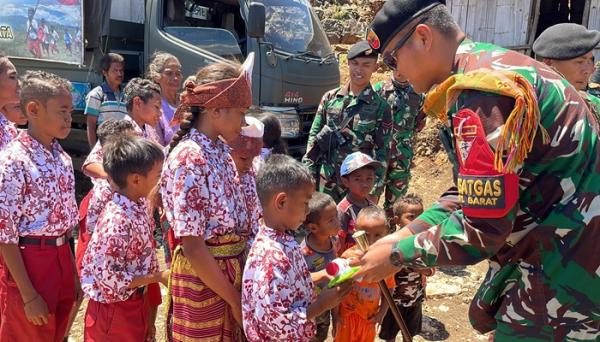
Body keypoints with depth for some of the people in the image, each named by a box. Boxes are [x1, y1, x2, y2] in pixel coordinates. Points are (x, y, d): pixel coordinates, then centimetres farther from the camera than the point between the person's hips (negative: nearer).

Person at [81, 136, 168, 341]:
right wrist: (159, 277, -20)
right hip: (114, 307, -8)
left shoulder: (139, 204, -2)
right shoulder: (117, 221, -29)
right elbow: (110, 278, -27)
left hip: (136, 302, 8)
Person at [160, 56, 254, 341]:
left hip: (233, 268, 8)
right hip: (202, 278, -8)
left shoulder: (221, 151, 4)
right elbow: (192, 246, -22)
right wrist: (234, 298, -16)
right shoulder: (188, 159, -21)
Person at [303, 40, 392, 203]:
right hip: (327, 181, 3)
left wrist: (375, 191, -6)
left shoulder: (381, 107, -4)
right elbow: (314, 137, 8)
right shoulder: (330, 98, 4)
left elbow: (382, 152, -3)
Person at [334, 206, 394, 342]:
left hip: (370, 316, 3)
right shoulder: (348, 256, -23)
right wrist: (336, 313, -10)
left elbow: (389, 288, 0)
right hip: (348, 314, -3)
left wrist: (382, 312, -1)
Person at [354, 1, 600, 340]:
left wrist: (397, 255, -12)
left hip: (568, 263, -9)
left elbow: (481, 231, -25)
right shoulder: (489, 66, 8)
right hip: (558, 246, 9)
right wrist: (403, 235, 5)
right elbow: (472, 193, 11)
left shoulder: (480, 92, -25)